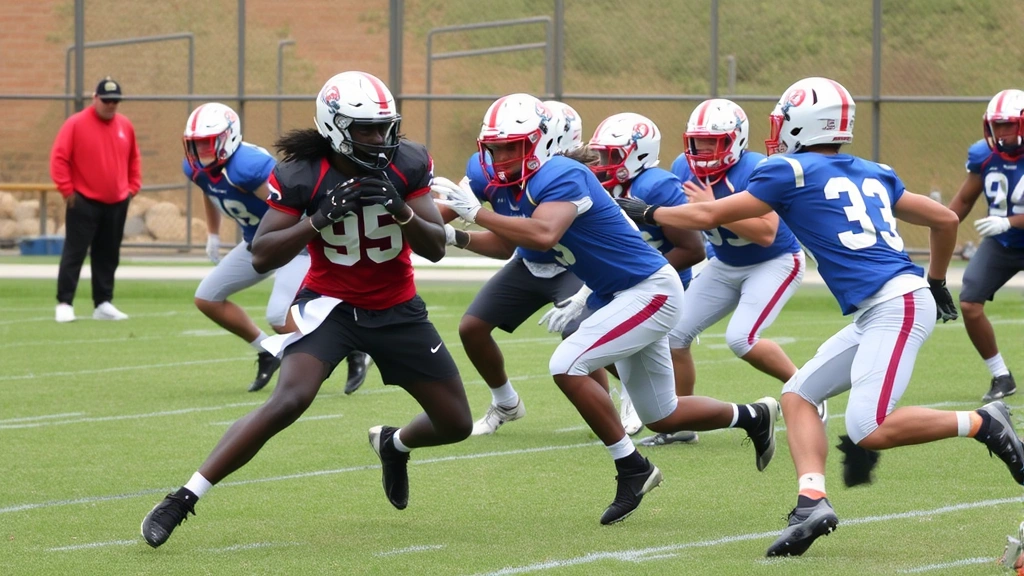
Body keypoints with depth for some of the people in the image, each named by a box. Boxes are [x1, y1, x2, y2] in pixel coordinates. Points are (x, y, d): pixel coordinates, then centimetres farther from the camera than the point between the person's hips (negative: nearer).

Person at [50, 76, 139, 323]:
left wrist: (133, 187, 10)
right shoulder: (76, 124, -8)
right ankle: (64, 303, -5)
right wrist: (67, 189, -12)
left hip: (117, 203, 5)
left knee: (108, 256, 9)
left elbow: (134, 159, 20)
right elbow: (59, 158, -9)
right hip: (84, 202, -5)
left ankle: (103, 304, 15)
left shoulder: (125, 125, 8)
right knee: (74, 253, -6)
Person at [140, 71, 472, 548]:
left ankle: (393, 444, 43)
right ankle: (183, 499, -23)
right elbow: (262, 257, -18)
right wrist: (318, 220, -32)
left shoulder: (408, 165, -10)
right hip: (330, 305, -4)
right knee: (289, 400, -29)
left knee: (456, 424, 6)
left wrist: (401, 210, -28)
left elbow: (435, 249, -9)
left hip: (397, 309, 4)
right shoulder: (301, 177, -17)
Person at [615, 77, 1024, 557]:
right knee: (798, 395, 8)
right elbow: (944, 219, 25)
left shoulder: (791, 172, -2)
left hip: (896, 304, -9)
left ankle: (981, 424, -5)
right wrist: (937, 281, 42)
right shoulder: (873, 174, 19)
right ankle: (812, 500, -6)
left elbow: (709, 216, 5)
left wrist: (647, 213, 21)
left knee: (870, 430, -15)